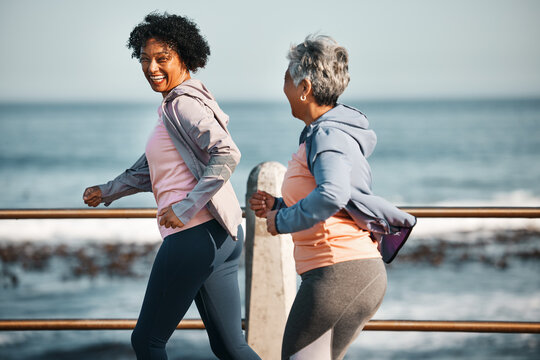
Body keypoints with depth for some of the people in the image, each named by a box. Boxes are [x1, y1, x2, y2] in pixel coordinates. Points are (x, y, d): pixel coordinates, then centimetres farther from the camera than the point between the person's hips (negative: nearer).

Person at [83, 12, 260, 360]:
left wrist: (187, 207, -24)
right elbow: (150, 169, 30)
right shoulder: (173, 105, 19)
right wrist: (107, 191, 31)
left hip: (194, 234, -10)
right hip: (224, 236, 10)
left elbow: (226, 154, -25)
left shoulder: (183, 104, -11)